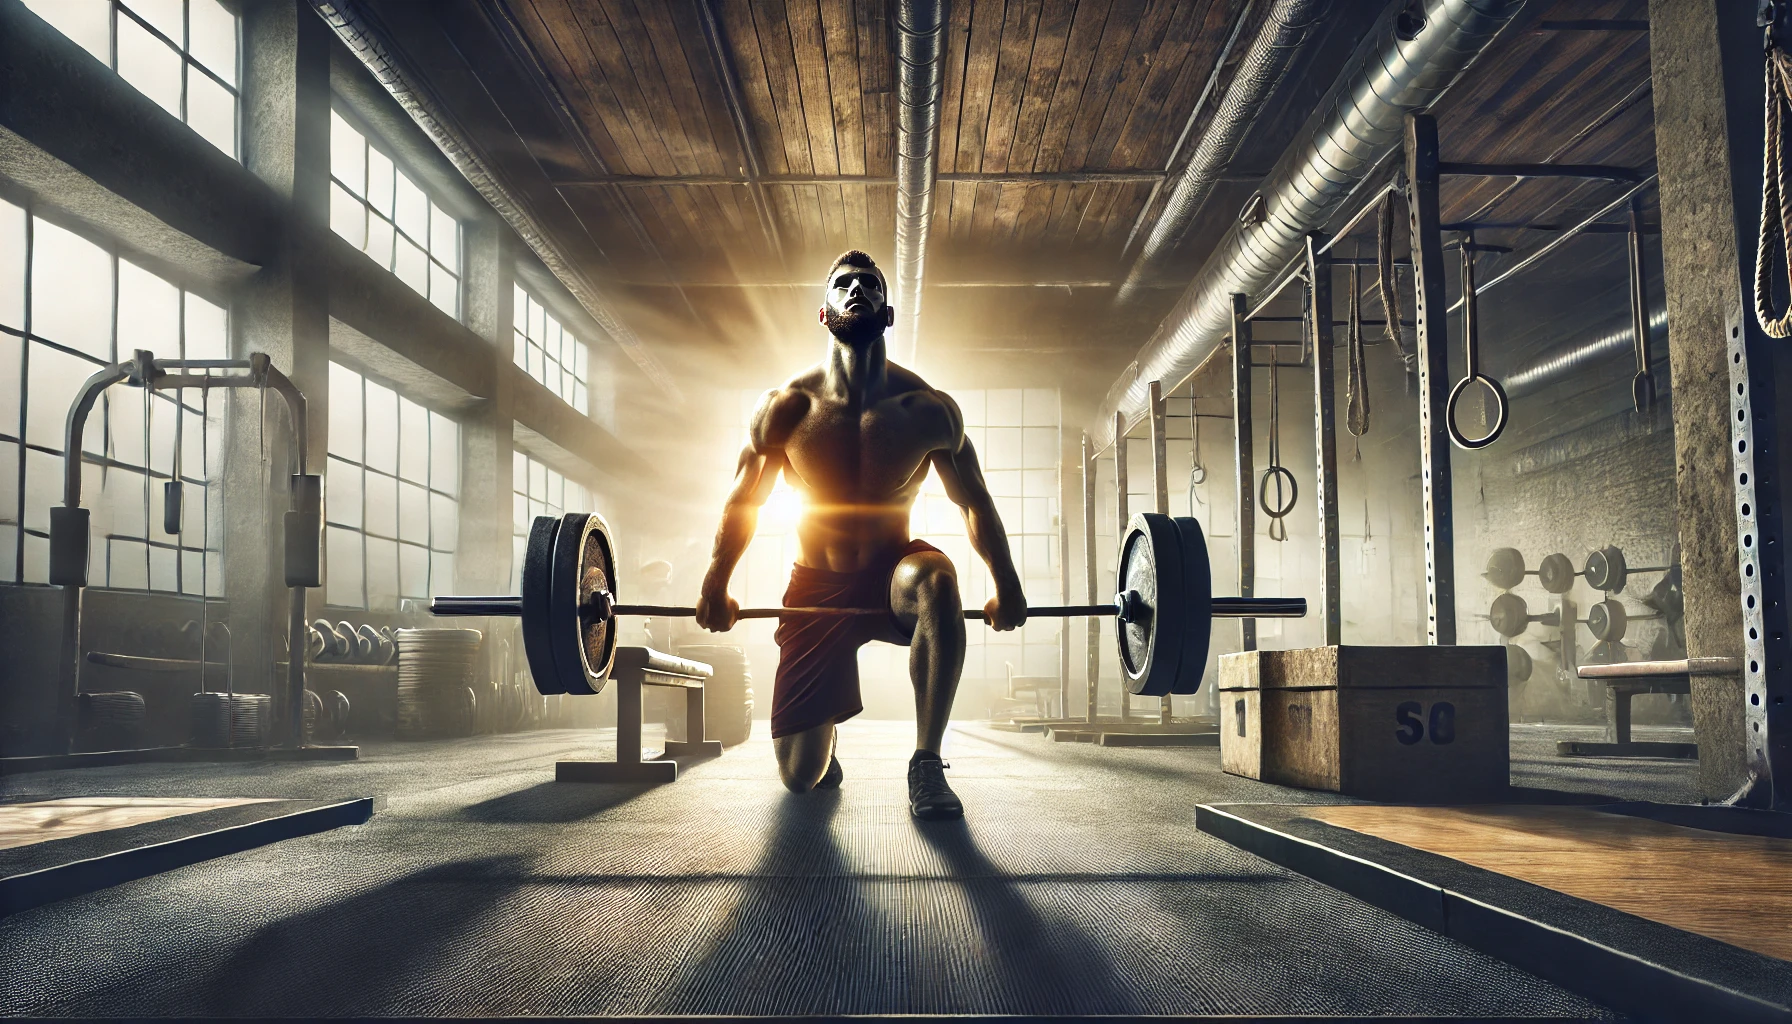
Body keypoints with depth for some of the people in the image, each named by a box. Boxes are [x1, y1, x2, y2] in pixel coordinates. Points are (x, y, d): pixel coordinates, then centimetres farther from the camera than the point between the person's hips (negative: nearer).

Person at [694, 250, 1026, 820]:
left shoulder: (928, 410, -11)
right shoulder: (786, 408, -10)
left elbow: (974, 502, 2)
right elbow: (743, 502, 2)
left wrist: (1005, 585, -6)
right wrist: (716, 586, -6)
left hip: (891, 575, 0)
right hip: (816, 590, 0)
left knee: (935, 578, -39)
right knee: (798, 776, -5)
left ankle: (926, 765, -26)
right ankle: (823, 745, 36)